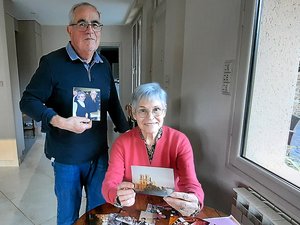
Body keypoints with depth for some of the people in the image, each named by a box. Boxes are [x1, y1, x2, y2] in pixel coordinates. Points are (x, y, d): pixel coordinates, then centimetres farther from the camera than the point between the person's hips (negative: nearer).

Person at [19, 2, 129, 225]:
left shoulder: (104, 65, 4)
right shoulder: (52, 62, -12)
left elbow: (113, 103, 11)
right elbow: (28, 101, -8)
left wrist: (126, 132, 8)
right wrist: (61, 122, -23)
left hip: (100, 154, 4)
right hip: (66, 157, -4)